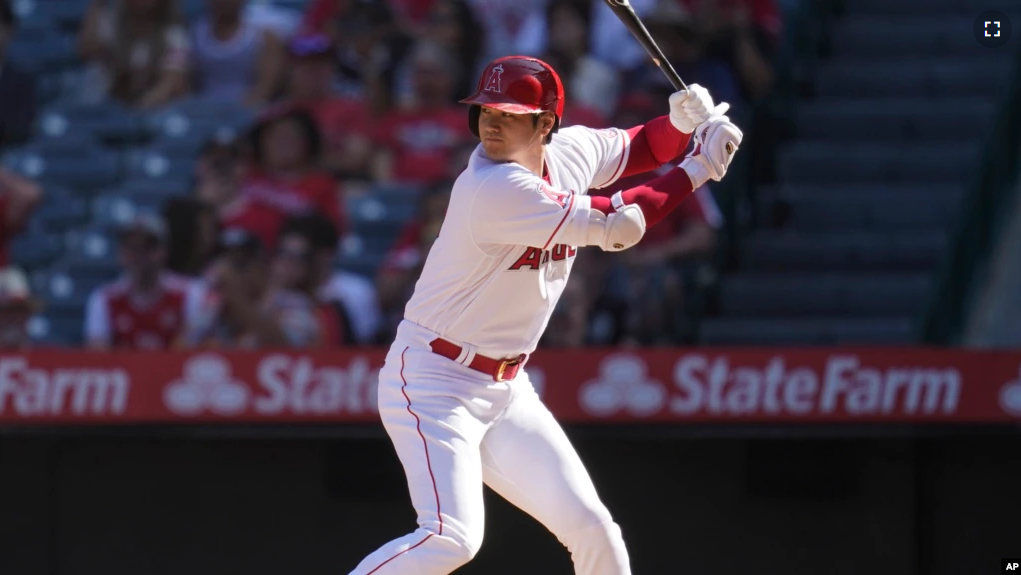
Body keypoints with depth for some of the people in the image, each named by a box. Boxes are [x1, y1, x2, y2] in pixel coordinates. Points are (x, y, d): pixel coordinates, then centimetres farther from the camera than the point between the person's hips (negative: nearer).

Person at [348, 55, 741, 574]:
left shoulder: (569, 151, 0)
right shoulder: (496, 190, -25)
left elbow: (638, 148, 20)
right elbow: (618, 228, -22)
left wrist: (684, 122, -2)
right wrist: (698, 168, -12)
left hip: (505, 389, 8)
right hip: (433, 381, -8)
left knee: (590, 527, 7)